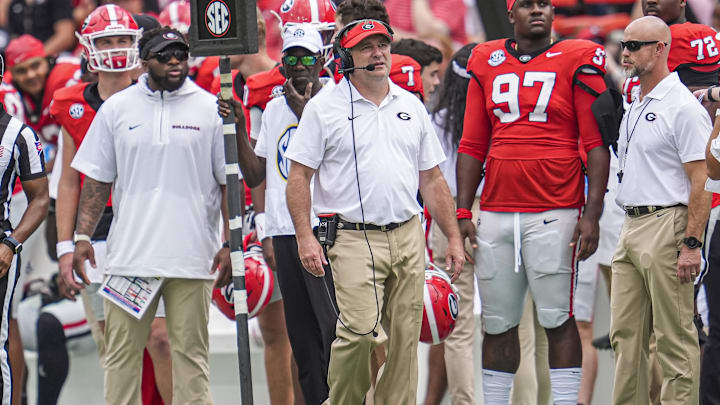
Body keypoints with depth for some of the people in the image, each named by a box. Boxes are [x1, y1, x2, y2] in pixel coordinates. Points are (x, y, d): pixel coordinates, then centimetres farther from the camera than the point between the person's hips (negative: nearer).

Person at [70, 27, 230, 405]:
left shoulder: (210, 110, 4)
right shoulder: (116, 109, 8)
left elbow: (230, 184, 5)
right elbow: (97, 181, 11)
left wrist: (230, 245, -2)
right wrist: (82, 236, 3)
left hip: (191, 257, -1)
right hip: (129, 256, 1)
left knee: (190, 352, 2)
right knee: (121, 353, 2)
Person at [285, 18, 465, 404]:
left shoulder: (411, 107, 14)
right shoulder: (323, 107, 1)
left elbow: (431, 180, 18)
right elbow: (299, 176, -1)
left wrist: (453, 237, 13)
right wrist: (305, 237, -11)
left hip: (408, 238, 5)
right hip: (354, 239, -5)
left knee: (404, 338, 3)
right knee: (360, 331, -16)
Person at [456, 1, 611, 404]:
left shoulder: (577, 61, -1)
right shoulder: (487, 62, 11)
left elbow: (596, 144, -3)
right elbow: (473, 146, 15)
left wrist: (591, 214, -10)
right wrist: (463, 211, 8)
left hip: (554, 212, -4)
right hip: (495, 214, 4)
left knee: (558, 318, -3)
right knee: (497, 322, 9)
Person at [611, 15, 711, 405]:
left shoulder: (683, 107, -11)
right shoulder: (634, 107, 17)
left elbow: (701, 182, -15)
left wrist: (691, 244, -20)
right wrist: (628, 232, 18)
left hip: (666, 227, -9)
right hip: (631, 228, 9)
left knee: (674, 336, -5)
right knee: (625, 334, 10)